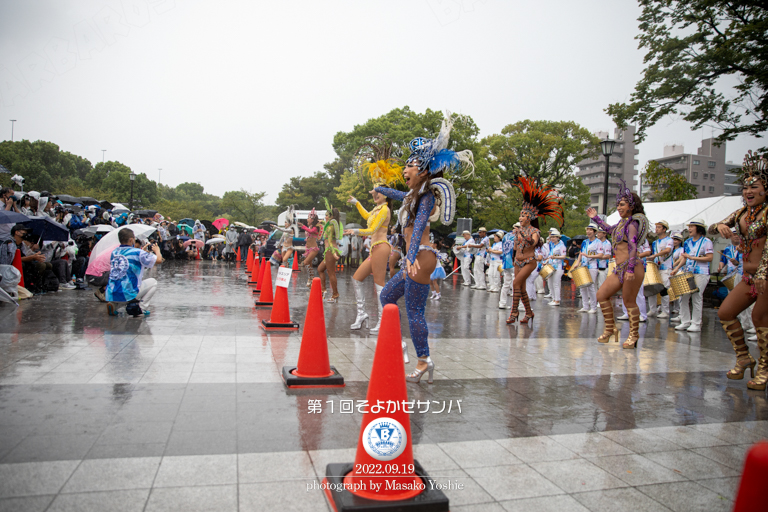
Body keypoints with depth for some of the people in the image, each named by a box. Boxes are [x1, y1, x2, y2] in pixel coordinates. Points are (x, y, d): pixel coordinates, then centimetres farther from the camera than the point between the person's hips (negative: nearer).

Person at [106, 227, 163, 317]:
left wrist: (143, 251, 32)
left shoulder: (114, 252, 10)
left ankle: (114, 304, 12)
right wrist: (157, 250, 17)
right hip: (127, 294, -6)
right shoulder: (138, 253, -9)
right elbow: (159, 260, -4)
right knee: (153, 282, 17)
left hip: (110, 295, 6)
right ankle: (138, 307, 0)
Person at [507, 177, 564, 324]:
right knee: (521, 287, 7)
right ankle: (529, 312, 20)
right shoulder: (519, 229, 9)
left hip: (529, 261, -6)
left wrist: (531, 241, -44)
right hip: (518, 261, 6)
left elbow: (534, 241, -29)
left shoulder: (534, 231, -8)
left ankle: (514, 311, -13)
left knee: (516, 283, -18)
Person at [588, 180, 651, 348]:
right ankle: (610, 329, 17)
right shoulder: (622, 222, 16)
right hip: (620, 269, 9)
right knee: (601, 295, 6)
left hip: (631, 268, -9)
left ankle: (634, 335, 13)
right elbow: (610, 229, 38)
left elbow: (633, 247, -19)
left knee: (629, 302, -2)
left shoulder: (631, 223, -10)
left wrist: (630, 269, -26)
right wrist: (596, 218, 41)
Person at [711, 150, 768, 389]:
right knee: (725, 313, 4)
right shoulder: (741, 213, 10)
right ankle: (743, 358, 20)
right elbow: (712, 229, 11)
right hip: (749, 276, 7)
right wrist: (720, 226, -13)